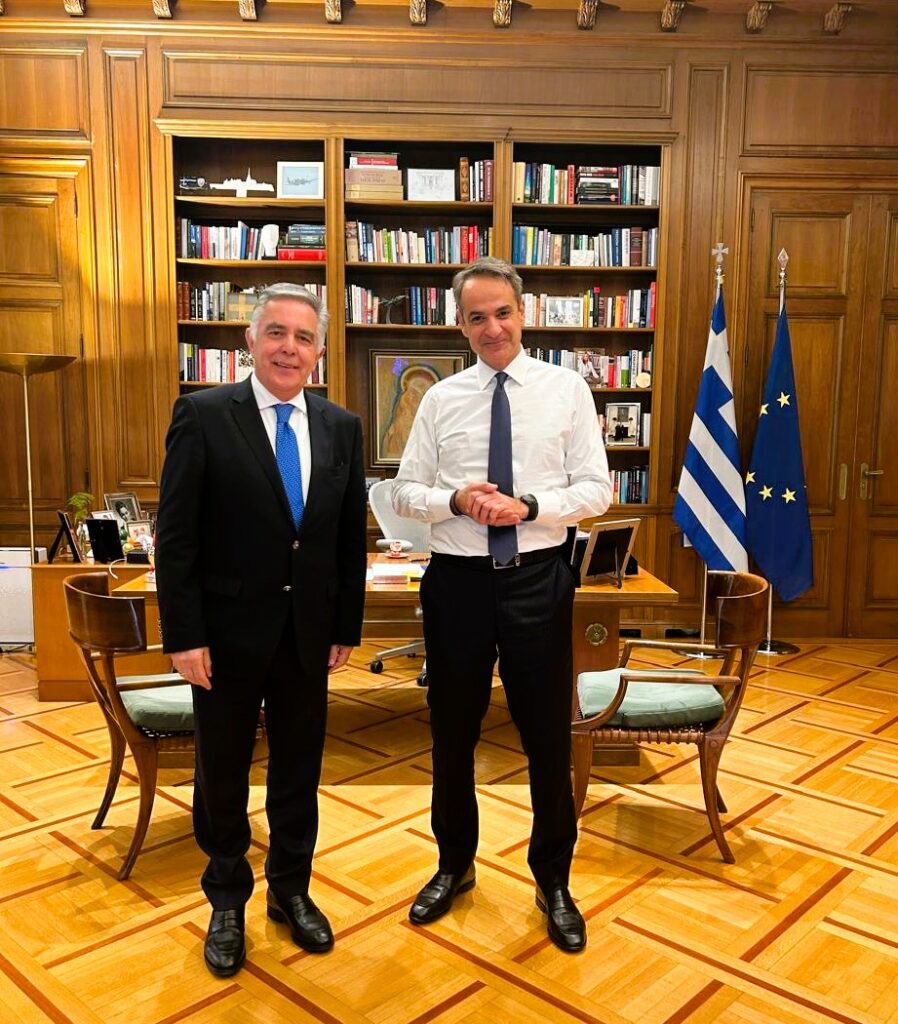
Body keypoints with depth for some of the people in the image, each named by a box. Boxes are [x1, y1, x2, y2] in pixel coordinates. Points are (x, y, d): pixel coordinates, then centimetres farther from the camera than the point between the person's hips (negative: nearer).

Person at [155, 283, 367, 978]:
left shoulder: (342, 427, 2)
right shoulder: (202, 416, -9)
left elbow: (352, 536, 6)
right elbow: (176, 536, -10)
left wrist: (348, 626, 6)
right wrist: (184, 635, -13)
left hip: (309, 634, 3)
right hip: (229, 633, -3)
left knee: (299, 771, 16)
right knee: (223, 775, 14)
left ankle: (292, 890, 38)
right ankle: (227, 902, 35)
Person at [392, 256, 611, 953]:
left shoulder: (567, 389, 0)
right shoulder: (440, 400, 4)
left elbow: (596, 488, -3)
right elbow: (405, 491, 5)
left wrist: (528, 505, -18)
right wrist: (455, 500, -15)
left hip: (537, 580, -1)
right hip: (458, 580, 2)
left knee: (549, 737, 9)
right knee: (452, 734, 15)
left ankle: (554, 883, 32)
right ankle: (455, 865, 39)